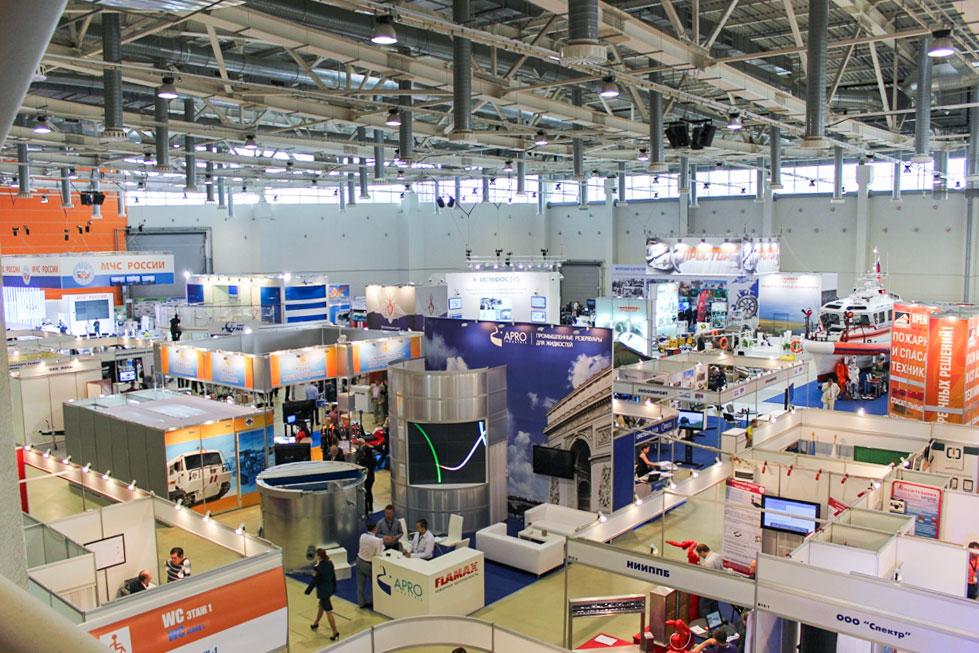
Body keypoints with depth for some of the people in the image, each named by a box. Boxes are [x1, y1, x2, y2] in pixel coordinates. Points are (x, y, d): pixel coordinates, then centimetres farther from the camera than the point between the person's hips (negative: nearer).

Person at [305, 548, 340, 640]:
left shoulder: (318, 568, -25)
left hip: (323, 591, -8)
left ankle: (335, 632, 3)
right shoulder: (330, 563, -4)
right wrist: (334, 588, 19)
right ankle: (316, 624, 50)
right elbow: (333, 576, 6)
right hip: (330, 589, 8)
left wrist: (308, 591, -2)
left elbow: (314, 581, -16)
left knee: (328, 612, -1)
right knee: (321, 606, 29)